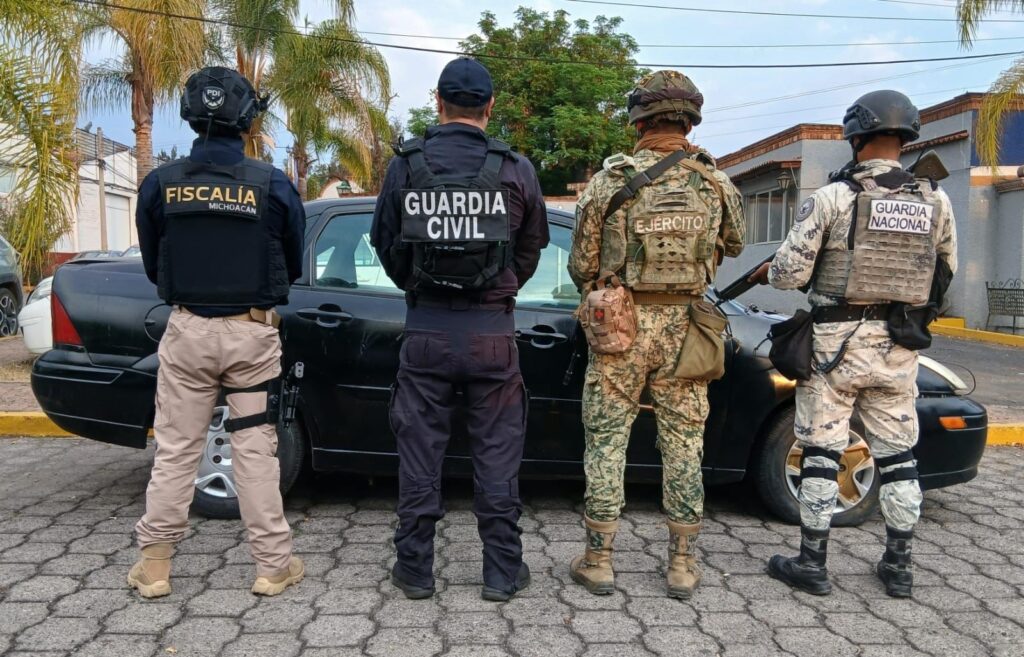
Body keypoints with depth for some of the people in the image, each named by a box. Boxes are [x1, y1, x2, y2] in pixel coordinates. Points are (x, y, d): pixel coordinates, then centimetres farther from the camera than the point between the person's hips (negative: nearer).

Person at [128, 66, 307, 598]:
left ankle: (154, 564, 20)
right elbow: (294, 264, 4)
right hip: (252, 333, -1)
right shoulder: (273, 185, -8)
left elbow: (152, 266, 8)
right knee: (255, 449, 7)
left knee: (175, 449, 12)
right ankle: (273, 565, 15)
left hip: (187, 331, 1)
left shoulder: (160, 185, -4)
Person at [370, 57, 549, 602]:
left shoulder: (406, 165, 0)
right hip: (492, 330, 0)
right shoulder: (516, 169, -2)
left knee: (420, 451, 11)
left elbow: (385, 244, 8)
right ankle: (502, 571, 18)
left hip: (426, 329, 1)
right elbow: (531, 249, 9)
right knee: (496, 454, 9)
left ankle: (415, 568, 20)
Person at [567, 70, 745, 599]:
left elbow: (581, 266, -1)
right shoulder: (717, 185, 0)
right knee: (683, 445, 11)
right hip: (683, 329, 2)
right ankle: (682, 565, 19)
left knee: (607, 441, 8)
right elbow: (733, 247, 18)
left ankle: (598, 561, 15)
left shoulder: (609, 182, -6)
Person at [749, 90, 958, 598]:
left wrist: (770, 270, 10)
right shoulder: (935, 201, 2)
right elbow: (947, 273, 13)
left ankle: (811, 563, 12)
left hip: (836, 342, -4)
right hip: (897, 348, 4)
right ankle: (898, 566, 23)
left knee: (822, 451, 5)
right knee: (897, 453, 14)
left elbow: (791, 273, -12)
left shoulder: (831, 197, -12)